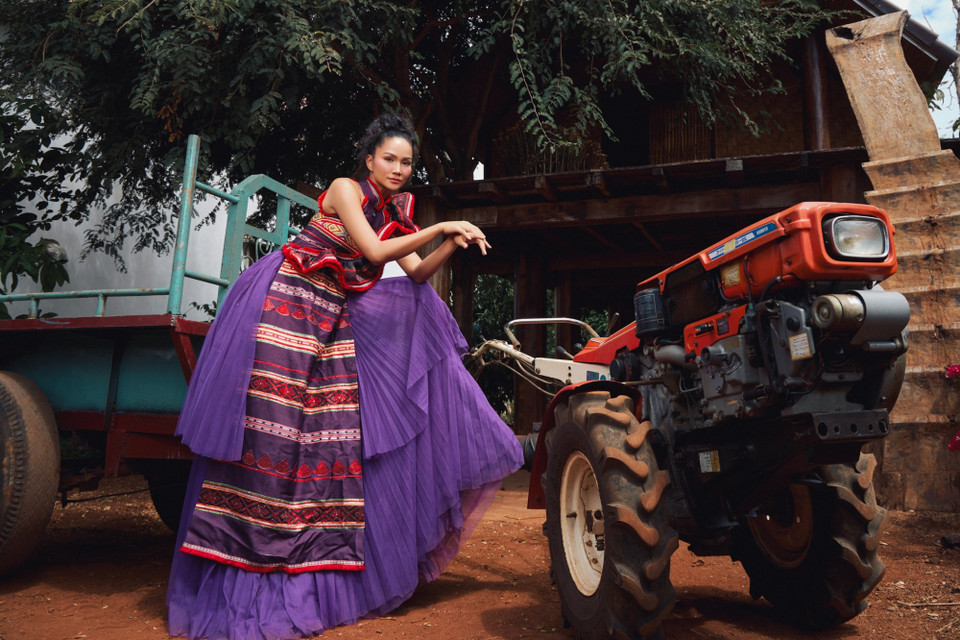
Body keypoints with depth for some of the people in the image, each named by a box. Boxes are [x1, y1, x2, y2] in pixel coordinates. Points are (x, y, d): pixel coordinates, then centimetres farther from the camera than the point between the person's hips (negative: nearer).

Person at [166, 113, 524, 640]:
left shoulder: (393, 211, 13)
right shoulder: (346, 189, -8)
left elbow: (417, 274, 7)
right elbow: (374, 251, -19)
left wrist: (451, 246, -8)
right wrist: (440, 227, -18)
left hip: (336, 319, 8)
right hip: (283, 303, -7)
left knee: (334, 434, 5)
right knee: (268, 424, -8)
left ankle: (316, 572, 15)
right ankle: (245, 573, 1)